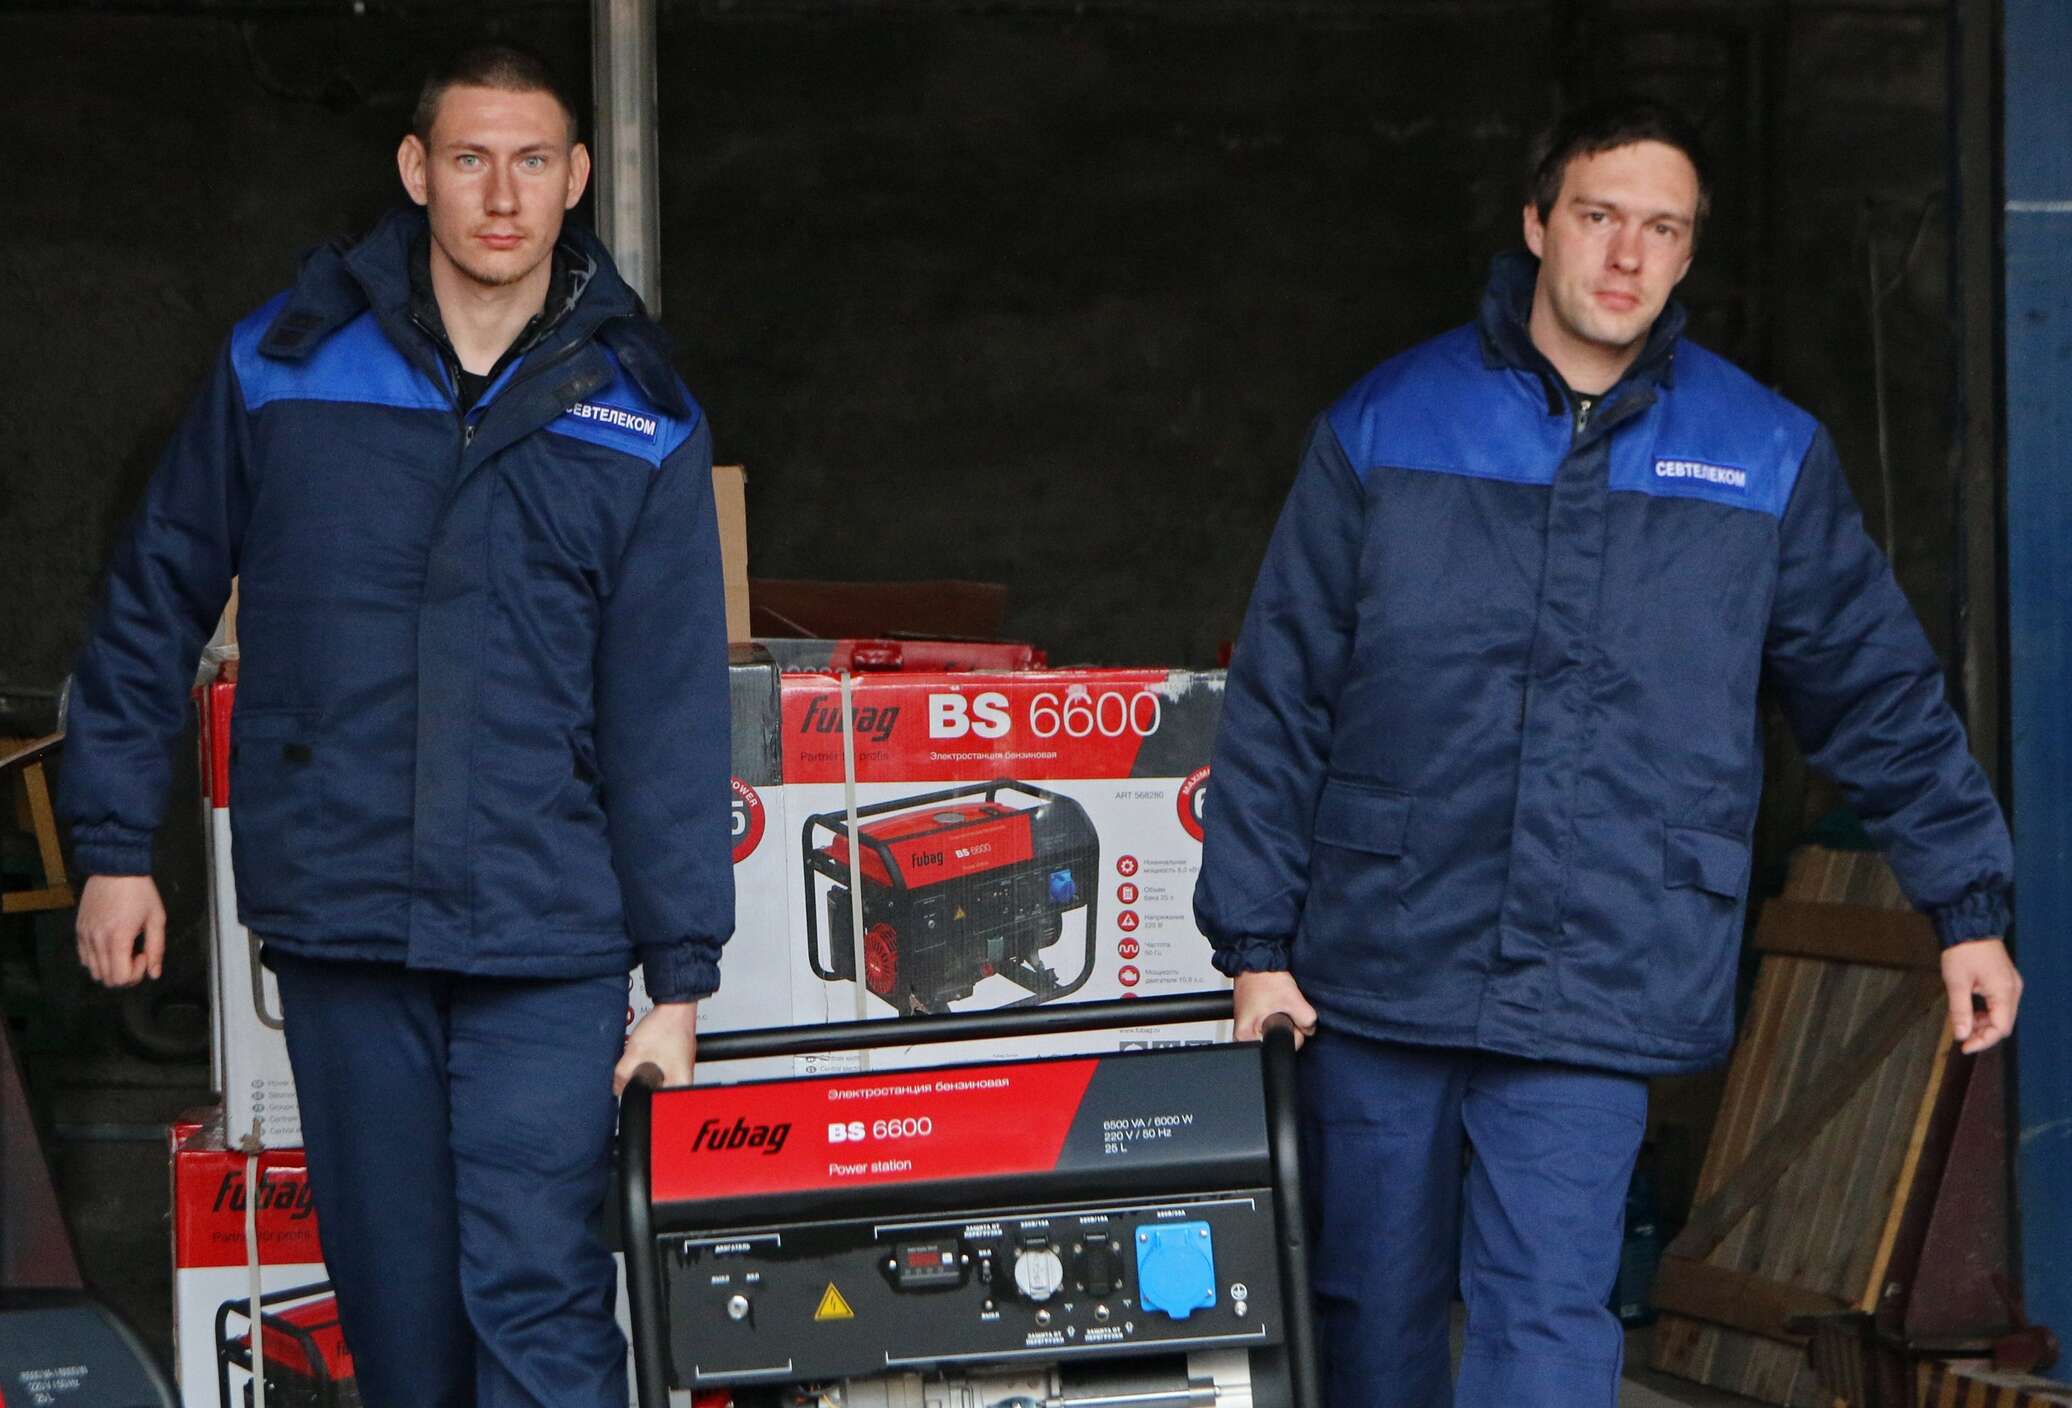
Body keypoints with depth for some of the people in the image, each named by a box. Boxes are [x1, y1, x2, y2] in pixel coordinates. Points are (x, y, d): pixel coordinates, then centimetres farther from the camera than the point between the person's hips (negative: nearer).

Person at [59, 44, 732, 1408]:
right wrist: (116, 845, 8)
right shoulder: (285, 364, 3)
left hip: (545, 938, -1)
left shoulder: (639, 416, 2)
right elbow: (155, 604, 11)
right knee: (395, 1298, 9)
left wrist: (680, 975, -1)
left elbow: (670, 714, 1)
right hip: (337, 923, 1)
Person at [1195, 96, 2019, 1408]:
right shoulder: (1384, 428, 2)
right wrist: (1257, 942, 0)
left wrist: (1969, 906, 13)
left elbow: (1882, 693, 14)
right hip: (1378, 959, 1)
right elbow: (1278, 699, 4)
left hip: (1598, 990, -1)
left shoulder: (1769, 458, 5)